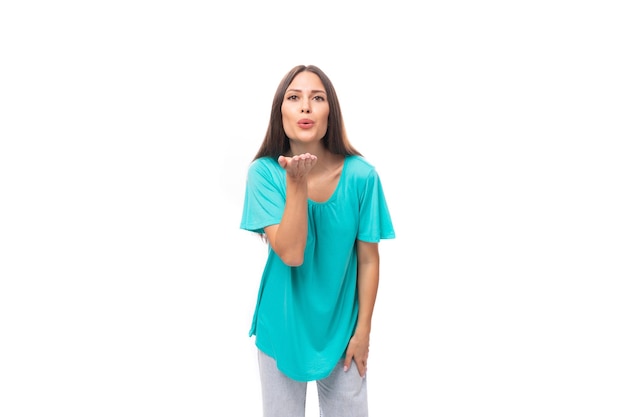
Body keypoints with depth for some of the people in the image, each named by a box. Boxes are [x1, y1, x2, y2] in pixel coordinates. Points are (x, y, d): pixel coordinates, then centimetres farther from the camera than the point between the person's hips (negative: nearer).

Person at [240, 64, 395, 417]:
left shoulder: (360, 175, -15)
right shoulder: (265, 172, -17)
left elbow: (368, 258, -6)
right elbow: (291, 254, -22)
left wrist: (363, 331, -3)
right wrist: (297, 183, -30)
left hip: (340, 327, 1)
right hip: (283, 327, 0)